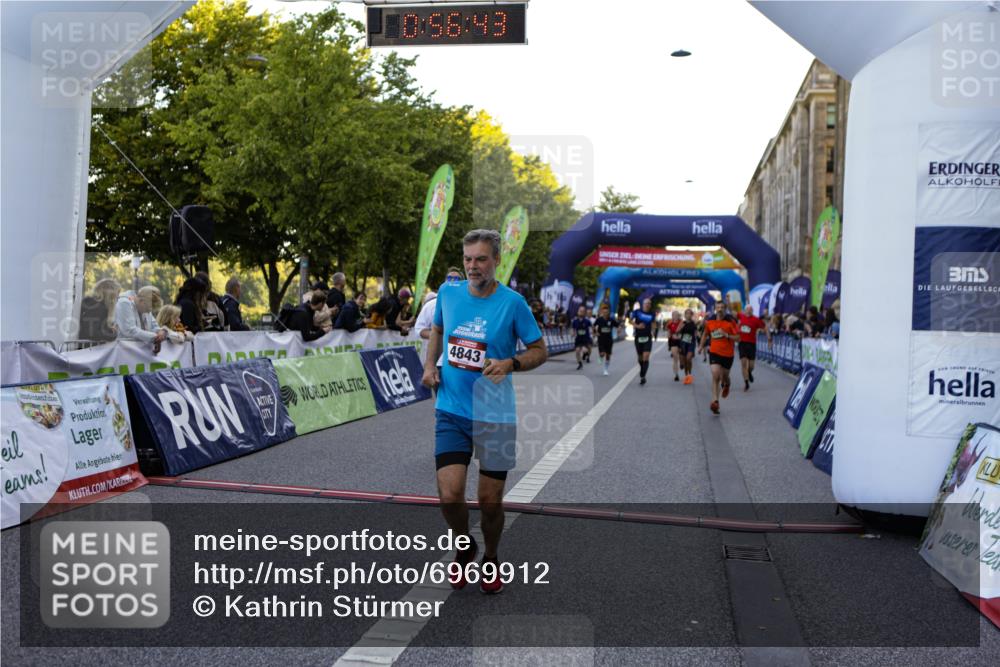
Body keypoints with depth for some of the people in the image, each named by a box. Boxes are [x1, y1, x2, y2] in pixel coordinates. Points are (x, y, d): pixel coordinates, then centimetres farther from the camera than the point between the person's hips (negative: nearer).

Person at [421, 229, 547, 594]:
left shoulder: (513, 302, -8)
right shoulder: (447, 292, 2)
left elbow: (540, 351, -1)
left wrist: (511, 363, -19)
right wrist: (429, 364, 5)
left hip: (495, 416, -2)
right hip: (451, 411, 2)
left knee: (490, 501, 5)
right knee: (449, 495, -9)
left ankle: (491, 558, 35)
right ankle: (464, 547, 23)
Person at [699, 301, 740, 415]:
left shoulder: (730, 322, -7)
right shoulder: (710, 322, 1)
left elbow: (738, 337, -9)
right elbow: (705, 334, 19)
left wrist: (726, 335, -22)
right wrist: (702, 346, 21)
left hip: (727, 354, 0)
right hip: (714, 352, 0)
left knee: (724, 377, 14)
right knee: (715, 376, -16)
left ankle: (726, 385, 53)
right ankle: (715, 401, -19)